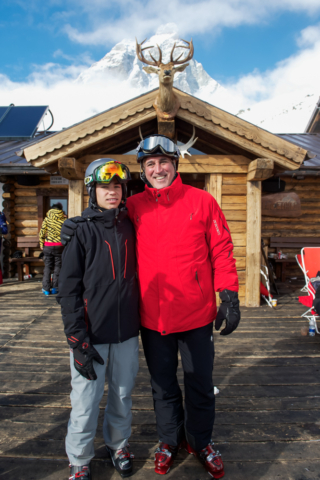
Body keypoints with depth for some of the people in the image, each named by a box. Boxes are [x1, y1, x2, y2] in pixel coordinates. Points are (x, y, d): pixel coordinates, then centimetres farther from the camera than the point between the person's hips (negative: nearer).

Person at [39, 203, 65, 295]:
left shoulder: (47, 219, 1)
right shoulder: (64, 220, -1)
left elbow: (42, 233, -1)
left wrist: (41, 244, 8)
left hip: (48, 246, 1)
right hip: (59, 246, -1)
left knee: (47, 267, 8)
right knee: (57, 266, 7)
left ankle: (46, 288, 7)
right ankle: (55, 288, 7)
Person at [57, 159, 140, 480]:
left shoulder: (130, 227, 4)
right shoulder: (80, 231, -6)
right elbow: (68, 291, -7)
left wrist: (139, 321, 8)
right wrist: (78, 341, -11)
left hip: (127, 333, 4)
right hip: (91, 335, -3)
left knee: (122, 396, 17)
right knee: (85, 403, 6)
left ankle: (118, 444, 42)